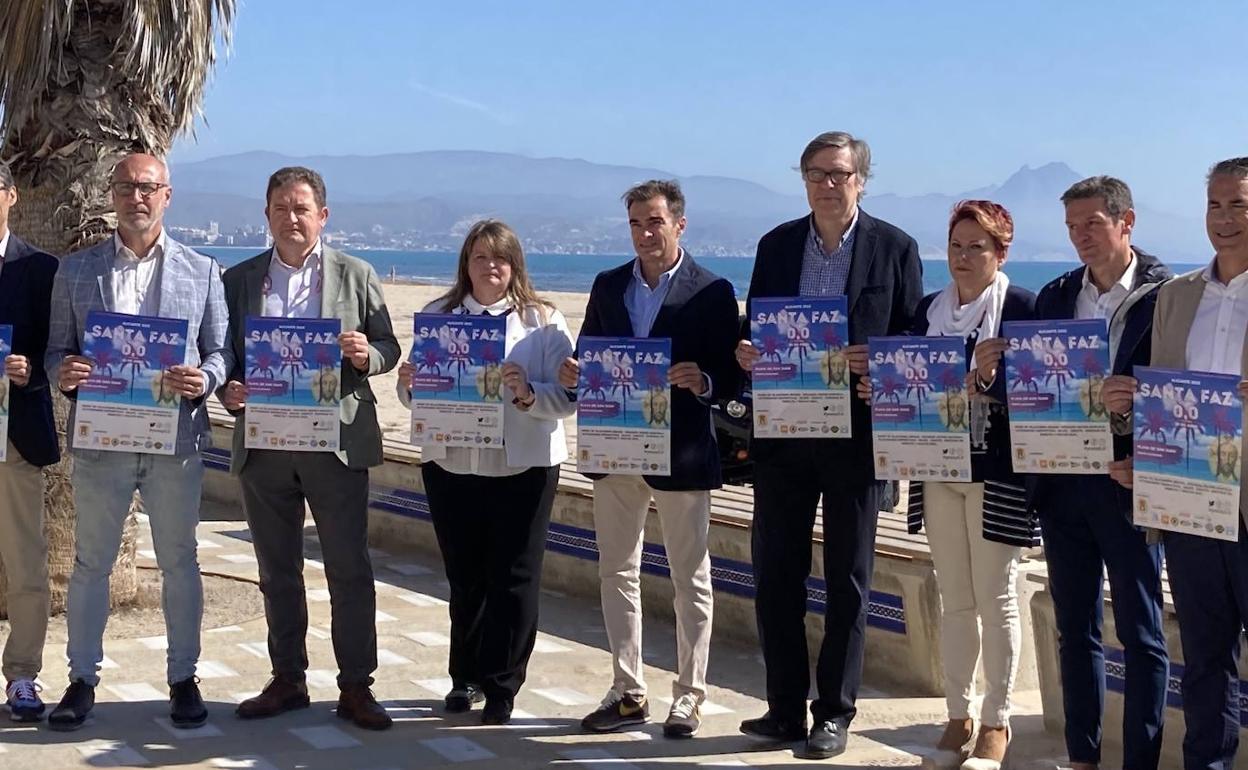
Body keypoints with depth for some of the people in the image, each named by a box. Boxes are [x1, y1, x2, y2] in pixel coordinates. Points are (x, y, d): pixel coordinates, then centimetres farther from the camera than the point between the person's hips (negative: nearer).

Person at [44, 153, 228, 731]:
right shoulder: (75, 270, 7)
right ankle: (82, 678, 20)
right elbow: (57, 350, 8)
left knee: (179, 562, 8)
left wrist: (204, 379, -16)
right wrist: (64, 373, -14)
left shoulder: (202, 271, 6)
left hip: (176, 439, 0)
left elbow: (221, 352, 5)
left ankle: (183, 677, 20)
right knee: (90, 563, 8)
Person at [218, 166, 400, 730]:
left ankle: (355, 687, 9)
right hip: (263, 443, 3)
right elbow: (224, 355, 9)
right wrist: (228, 391, -11)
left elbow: (388, 348, 4)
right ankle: (287, 680, 24)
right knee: (277, 571, 12)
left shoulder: (356, 275, 4)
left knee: (349, 570, 0)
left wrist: (367, 354, -18)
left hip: (336, 442, -2)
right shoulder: (239, 280, 9)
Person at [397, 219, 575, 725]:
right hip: (450, 464, 3)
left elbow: (567, 396, -8)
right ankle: (465, 677, 29)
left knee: (513, 580, 2)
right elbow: (415, 393, 6)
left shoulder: (543, 321, -2)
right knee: (463, 577, 13)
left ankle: (501, 688, 13)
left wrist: (528, 394, -26)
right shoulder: (437, 315, 6)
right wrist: (409, 385, -15)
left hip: (523, 467, -2)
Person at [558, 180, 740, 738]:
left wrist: (703, 382, -27)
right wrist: (572, 375, -12)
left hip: (682, 452, -4)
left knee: (690, 578, 6)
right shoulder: (608, 286, 9)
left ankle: (688, 697, 16)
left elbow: (731, 377, -7)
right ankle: (628, 692, 22)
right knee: (617, 572, 11)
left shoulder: (712, 292, -5)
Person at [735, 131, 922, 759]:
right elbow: (756, 332, 12)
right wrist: (745, 352, -10)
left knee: (848, 579, 6)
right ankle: (785, 708, 19)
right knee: (774, 574, 7)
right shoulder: (776, 245, 8)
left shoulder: (895, 248, 0)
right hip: (781, 430, 3)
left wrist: (874, 362, -20)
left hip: (855, 434, -3)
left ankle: (834, 713, 18)